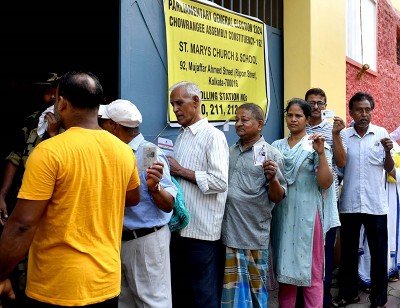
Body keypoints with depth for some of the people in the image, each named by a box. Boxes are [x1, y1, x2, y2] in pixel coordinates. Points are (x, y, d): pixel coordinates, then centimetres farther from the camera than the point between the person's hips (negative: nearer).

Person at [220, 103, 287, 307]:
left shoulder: (271, 154, -6)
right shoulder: (230, 152, 11)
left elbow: (277, 197, -7)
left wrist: (272, 178, -25)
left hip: (254, 234, -4)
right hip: (229, 232, 5)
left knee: (256, 287, 12)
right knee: (234, 289, 14)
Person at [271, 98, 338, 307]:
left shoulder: (316, 145, -3)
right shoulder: (276, 146, 8)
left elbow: (325, 183, -12)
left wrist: (320, 153, -21)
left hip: (307, 213, -4)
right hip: (282, 213, 4)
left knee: (310, 269, 4)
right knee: (284, 265, 13)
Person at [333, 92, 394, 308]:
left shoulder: (381, 133, 0)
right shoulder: (343, 136, 2)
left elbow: (389, 169, 1)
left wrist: (388, 151, -15)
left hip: (376, 204, -1)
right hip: (349, 203, 1)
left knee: (379, 253, 7)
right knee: (347, 251, 13)